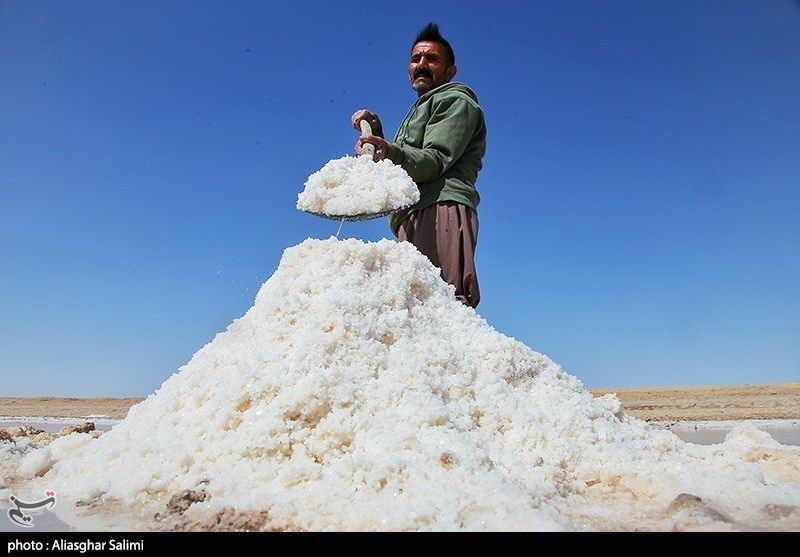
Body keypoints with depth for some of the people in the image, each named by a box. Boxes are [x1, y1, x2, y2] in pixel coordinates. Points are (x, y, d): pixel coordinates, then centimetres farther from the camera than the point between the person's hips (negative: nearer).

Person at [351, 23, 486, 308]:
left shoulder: (455, 100, 12)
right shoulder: (420, 110, 40)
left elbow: (436, 160, -8)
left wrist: (390, 153, -25)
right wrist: (377, 134, 21)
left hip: (441, 210, -8)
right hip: (413, 220, 8)